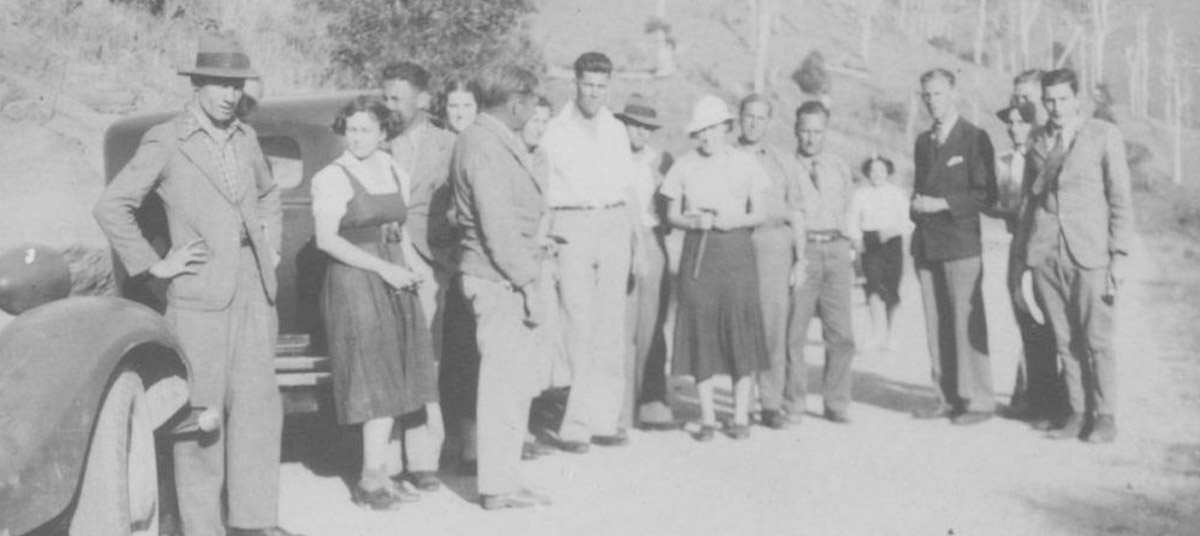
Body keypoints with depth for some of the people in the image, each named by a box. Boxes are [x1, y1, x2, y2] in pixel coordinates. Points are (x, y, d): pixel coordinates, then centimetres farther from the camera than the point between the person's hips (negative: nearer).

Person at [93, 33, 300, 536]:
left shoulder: (246, 137, 12)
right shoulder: (166, 141, -6)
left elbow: (269, 194, 31)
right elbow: (111, 207, -8)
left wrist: (270, 248, 18)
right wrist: (154, 264, -9)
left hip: (255, 292, 6)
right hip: (201, 295, -6)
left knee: (258, 404, 7)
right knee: (202, 411, 0)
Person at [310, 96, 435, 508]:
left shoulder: (396, 174, 13)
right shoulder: (332, 178, -6)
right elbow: (327, 239, -13)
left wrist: (411, 271, 3)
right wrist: (383, 269, -17)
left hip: (394, 284, 6)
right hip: (354, 286, -6)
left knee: (397, 381, 4)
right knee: (379, 385, -7)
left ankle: (382, 474, 12)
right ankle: (372, 478, 1)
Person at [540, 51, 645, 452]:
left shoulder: (616, 130, 14)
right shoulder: (554, 132, 1)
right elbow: (538, 193, 0)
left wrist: (637, 238, 13)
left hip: (614, 227, 4)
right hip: (570, 229, -4)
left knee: (611, 329, 4)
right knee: (578, 329, -9)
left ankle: (603, 419, 9)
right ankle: (577, 425, -6)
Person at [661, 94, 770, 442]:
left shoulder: (745, 164, 7)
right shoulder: (684, 166, 8)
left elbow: (760, 214, 6)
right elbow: (672, 214, 8)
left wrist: (734, 220, -13)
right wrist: (695, 222, -11)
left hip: (737, 249, 0)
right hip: (697, 252, 1)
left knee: (741, 330, -4)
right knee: (700, 331, -2)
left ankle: (741, 416, 6)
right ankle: (707, 417, 7)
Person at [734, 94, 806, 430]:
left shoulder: (784, 163, 17)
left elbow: (797, 214, 15)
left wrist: (801, 259, 6)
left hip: (774, 242, 1)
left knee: (774, 324, -6)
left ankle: (771, 404, -2)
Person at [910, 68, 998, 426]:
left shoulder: (975, 139, -2)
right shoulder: (923, 142, 18)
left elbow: (985, 195, -6)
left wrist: (943, 204, -14)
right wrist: (916, 204, 4)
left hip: (960, 244, -6)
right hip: (926, 245, 6)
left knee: (966, 324, -6)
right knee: (936, 325, 6)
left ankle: (978, 400, 1)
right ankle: (947, 398, 12)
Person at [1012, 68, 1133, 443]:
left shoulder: (1104, 135, 2)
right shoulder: (1036, 142, 13)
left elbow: (1121, 199, 0)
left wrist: (1119, 255, -7)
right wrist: (1021, 252, 10)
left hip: (1090, 254, -3)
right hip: (1045, 256, 3)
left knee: (1096, 340, -2)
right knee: (1064, 341, 5)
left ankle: (1105, 418, 8)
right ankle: (1078, 414, 13)